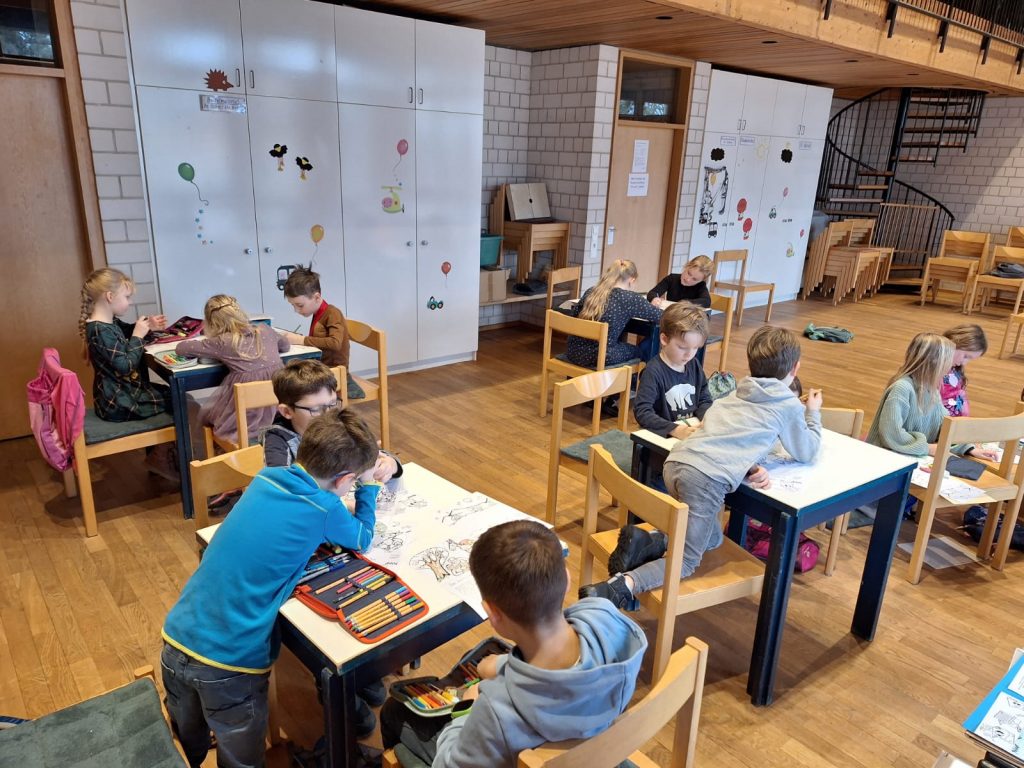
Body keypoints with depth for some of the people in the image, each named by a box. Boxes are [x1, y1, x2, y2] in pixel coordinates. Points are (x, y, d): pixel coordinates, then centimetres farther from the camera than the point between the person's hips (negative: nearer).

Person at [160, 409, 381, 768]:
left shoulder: (265, 477, 4)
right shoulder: (324, 509, -11)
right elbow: (363, 540, 9)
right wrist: (368, 486, 18)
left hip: (176, 637, 6)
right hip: (229, 661, -6)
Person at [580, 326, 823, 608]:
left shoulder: (737, 393, 26)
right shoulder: (789, 405, 11)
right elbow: (807, 452, 23)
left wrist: (749, 465, 17)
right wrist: (813, 413, 36)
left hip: (676, 461, 6)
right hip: (708, 478, -6)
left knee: (712, 537, 26)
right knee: (685, 562, 3)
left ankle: (644, 542, 5)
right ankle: (621, 586, -21)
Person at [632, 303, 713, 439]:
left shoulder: (694, 365, 7)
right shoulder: (653, 372, -13)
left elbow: (705, 400, 12)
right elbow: (642, 412, -20)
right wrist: (675, 430, -31)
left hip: (694, 432, 6)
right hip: (664, 437, -5)